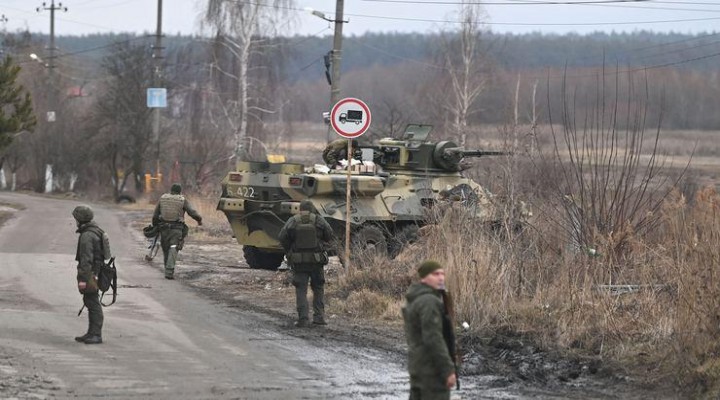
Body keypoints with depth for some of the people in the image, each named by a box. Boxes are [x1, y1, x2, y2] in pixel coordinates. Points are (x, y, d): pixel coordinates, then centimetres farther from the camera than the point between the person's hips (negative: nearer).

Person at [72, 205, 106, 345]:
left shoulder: (87, 236, -19)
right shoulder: (96, 231, 14)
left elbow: (86, 258, -24)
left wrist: (83, 278, -24)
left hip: (90, 274, -10)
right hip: (96, 271, 10)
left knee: (93, 304, -8)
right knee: (90, 303, 15)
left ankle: (96, 335, -7)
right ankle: (92, 333, 21)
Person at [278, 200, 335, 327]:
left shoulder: (292, 221, -4)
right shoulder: (319, 220, -3)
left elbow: (282, 237, -9)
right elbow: (330, 236, 1)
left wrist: (288, 251, 7)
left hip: (298, 261, -1)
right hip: (316, 260, 1)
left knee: (301, 290, 5)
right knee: (318, 288, 16)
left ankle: (303, 319, -3)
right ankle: (319, 316, 10)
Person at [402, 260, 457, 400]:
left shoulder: (415, 300, 14)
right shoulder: (428, 302, -19)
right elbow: (433, 339, -24)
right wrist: (448, 370, -23)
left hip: (418, 365, 10)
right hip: (432, 367, -10)